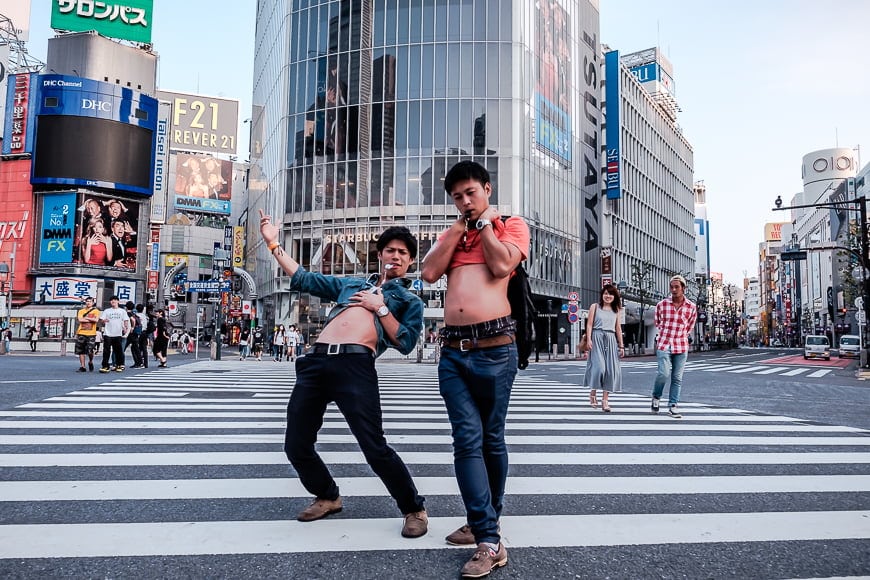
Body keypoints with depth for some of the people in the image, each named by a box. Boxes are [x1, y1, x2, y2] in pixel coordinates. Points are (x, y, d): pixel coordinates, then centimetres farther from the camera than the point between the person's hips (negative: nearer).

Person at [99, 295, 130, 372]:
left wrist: (126, 328, -11)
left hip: (118, 334, 0)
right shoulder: (106, 311, 14)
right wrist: (103, 321, -14)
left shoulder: (122, 311, 12)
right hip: (108, 334, 0)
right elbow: (102, 320, 10)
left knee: (119, 351, 3)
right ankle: (105, 366, -4)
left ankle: (119, 365, 11)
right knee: (106, 351, -5)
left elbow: (126, 321, 7)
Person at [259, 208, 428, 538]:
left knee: (375, 448, -9)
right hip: (316, 362, 5)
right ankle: (328, 497, 33)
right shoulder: (351, 284, 29)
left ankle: (415, 509, 11)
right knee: (296, 445, 8)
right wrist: (273, 245, 23)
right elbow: (304, 279, 27)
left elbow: (406, 343, 3)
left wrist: (380, 308, -1)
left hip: (355, 366, -5)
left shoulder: (409, 300, 18)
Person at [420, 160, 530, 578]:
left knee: (491, 439, 8)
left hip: (495, 348, -3)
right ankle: (489, 540, 2)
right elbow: (429, 273, 4)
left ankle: (485, 520, 26)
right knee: (468, 440, -4)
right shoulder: (451, 234, 22)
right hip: (453, 351, 4)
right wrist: (461, 226, 6)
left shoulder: (511, 225, 9)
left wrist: (483, 222, 2)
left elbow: (501, 265, -11)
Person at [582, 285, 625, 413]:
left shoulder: (616, 310, 15)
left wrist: (621, 346, 13)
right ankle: (593, 392, 7)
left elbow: (618, 328, 16)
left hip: (611, 340, 4)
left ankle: (605, 400, 1)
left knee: (611, 369, -3)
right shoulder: (595, 306, 7)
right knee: (598, 366, -16)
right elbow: (590, 324, 1)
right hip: (597, 338, -3)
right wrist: (589, 339, -10)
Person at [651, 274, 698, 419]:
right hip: (664, 345, -2)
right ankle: (656, 396, 14)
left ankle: (673, 406, 15)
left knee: (677, 378, 4)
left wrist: (680, 336, 13)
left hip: (681, 346, 2)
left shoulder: (691, 307, -1)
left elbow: (690, 326, 16)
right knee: (664, 373, -13)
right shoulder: (661, 305, -3)